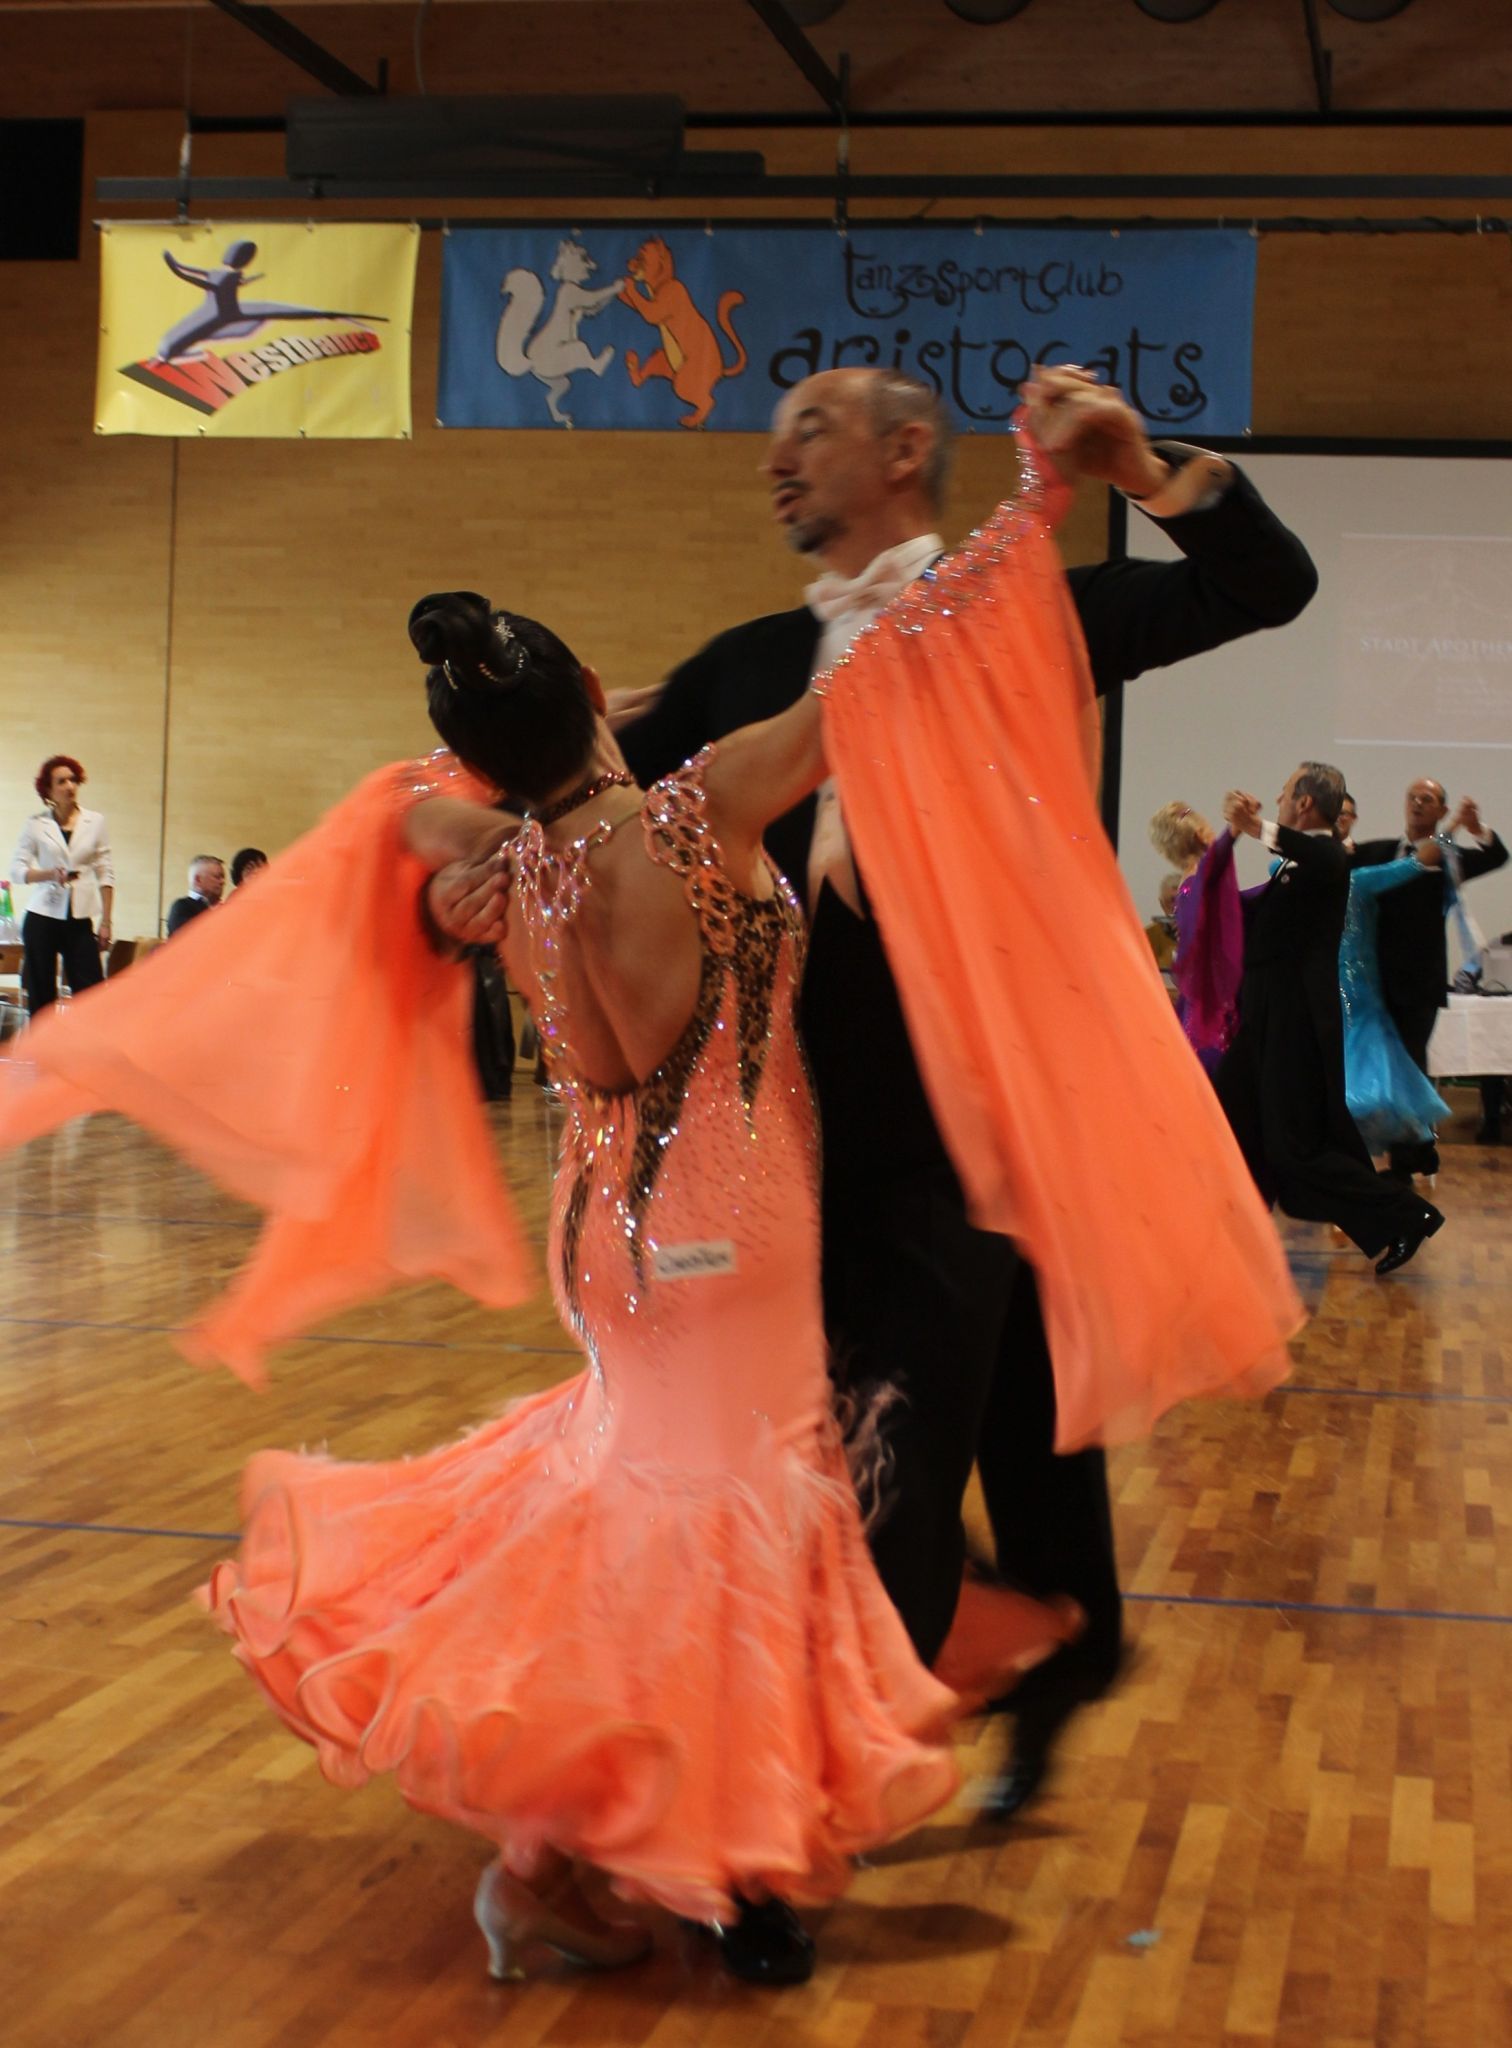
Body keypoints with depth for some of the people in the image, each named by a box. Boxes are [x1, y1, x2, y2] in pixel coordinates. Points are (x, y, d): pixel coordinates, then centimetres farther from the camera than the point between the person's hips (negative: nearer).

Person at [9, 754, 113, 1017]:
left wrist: (106, 922, 2)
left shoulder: (95, 822, 6)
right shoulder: (36, 824, 3)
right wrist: (49, 875, -17)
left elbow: (106, 874, 6)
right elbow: (17, 869, 1)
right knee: (40, 996, 2)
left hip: (79, 919, 1)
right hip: (42, 917, 0)